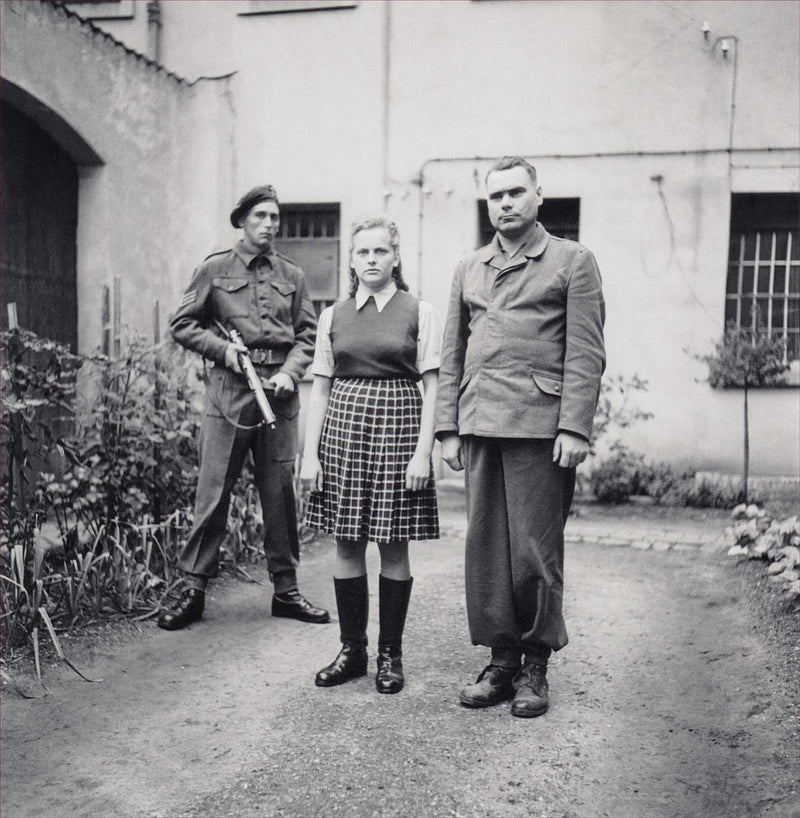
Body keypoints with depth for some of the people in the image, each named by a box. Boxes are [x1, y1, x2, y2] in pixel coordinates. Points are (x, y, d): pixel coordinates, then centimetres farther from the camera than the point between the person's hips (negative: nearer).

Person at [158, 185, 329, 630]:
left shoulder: (292, 275, 13)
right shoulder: (215, 269, 6)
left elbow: (308, 335, 12)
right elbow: (183, 324, 7)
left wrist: (290, 372, -4)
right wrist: (222, 348, -7)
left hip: (279, 391, 3)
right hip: (229, 388, -2)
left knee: (281, 492, 7)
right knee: (214, 492, -2)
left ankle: (286, 590, 17)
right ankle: (194, 590, 8)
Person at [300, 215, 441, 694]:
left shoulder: (419, 312, 2)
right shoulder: (333, 317, 10)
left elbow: (431, 388, -1)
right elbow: (320, 388, 10)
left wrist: (423, 452, -9)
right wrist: (310, 453, 3)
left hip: (397, 427, -2)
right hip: (343, 426, 3)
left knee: (394, 547, 3)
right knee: (347, 544, 6)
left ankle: (391, 654, 16)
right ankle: (352, 649, 19)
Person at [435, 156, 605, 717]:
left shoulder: (573, 262, 6)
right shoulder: (469, 270, 19)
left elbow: (586, 354, -2)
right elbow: (451, 355, 18)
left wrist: (574, 428, -11)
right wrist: (448, 428, 10)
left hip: (540, 427, -4)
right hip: (480, 428, 5)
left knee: (533, 551, -1)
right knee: (485, 550, 6)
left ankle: (536, 665, 16)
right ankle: (501, 661, 19)